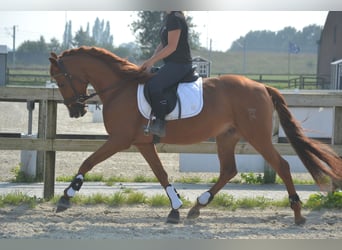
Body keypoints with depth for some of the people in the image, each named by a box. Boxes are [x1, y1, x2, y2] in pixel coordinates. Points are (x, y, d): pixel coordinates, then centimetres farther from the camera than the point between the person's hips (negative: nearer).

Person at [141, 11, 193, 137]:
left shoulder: (175, 18, -16)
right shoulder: (168, 18, 15)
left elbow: (171, 46, -20)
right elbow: (163, 44, 19)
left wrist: (152, 61, -15)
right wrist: (152, 60, 5)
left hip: (179, 64, -11)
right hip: (172, 63, 11)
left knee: (153, 85, -27)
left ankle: (160, 123, -22)